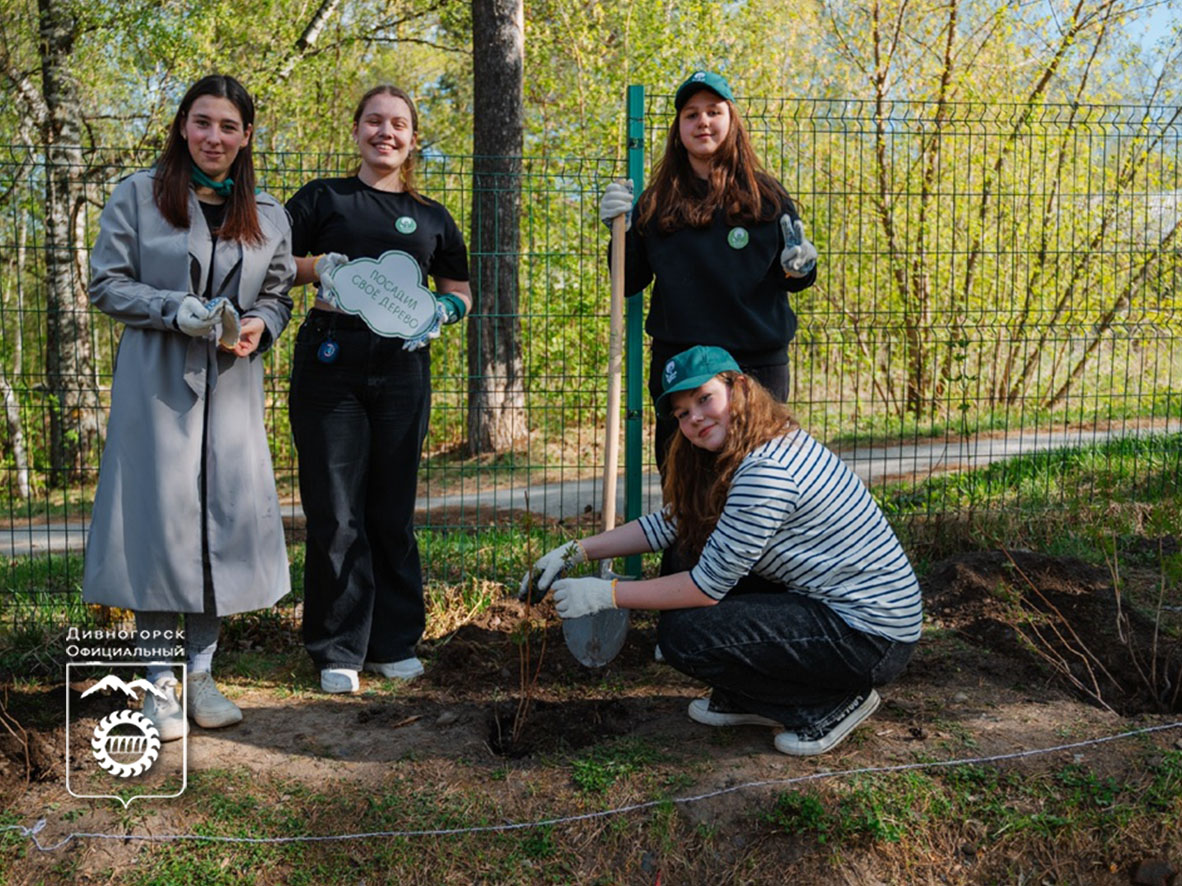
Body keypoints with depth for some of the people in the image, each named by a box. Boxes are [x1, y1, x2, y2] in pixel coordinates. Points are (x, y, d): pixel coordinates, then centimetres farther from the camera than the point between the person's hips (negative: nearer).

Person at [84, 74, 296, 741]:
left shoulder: (269, 216, 12)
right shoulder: (138, 196, 3)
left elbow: (280, 295, 18)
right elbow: (106, 284, 1)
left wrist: (260, 326, -5)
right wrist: (178, 311, -15)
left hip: (233, 387, 3)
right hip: (157, 384, -3)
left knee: (228, 519, 3)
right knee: (160, 520, -3)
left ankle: (202, 673, 18)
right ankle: (161, 683, 9)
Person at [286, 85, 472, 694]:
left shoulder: (431, 218, 16)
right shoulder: (323, 199, 8)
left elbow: (461, 293, 20)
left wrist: (439, 312, -1)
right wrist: (314, 266, -14)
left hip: (401, 367, 2)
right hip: (330, 362, -2)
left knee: (393, 510, 7)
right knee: (335, 511, -1)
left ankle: (395, 643, 20)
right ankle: (338, 650, 10)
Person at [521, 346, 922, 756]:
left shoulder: (768, 470, -24)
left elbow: (709, 586, -21)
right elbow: (668, 524, 12)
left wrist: (605, 594, -14)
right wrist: (576, 551, 6)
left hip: (871, 637, -10)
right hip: (826, 599, 10)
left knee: (681, 633, -16)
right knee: (696, 542, 10)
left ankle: (834, 702, -1)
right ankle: (748, 701, 18)